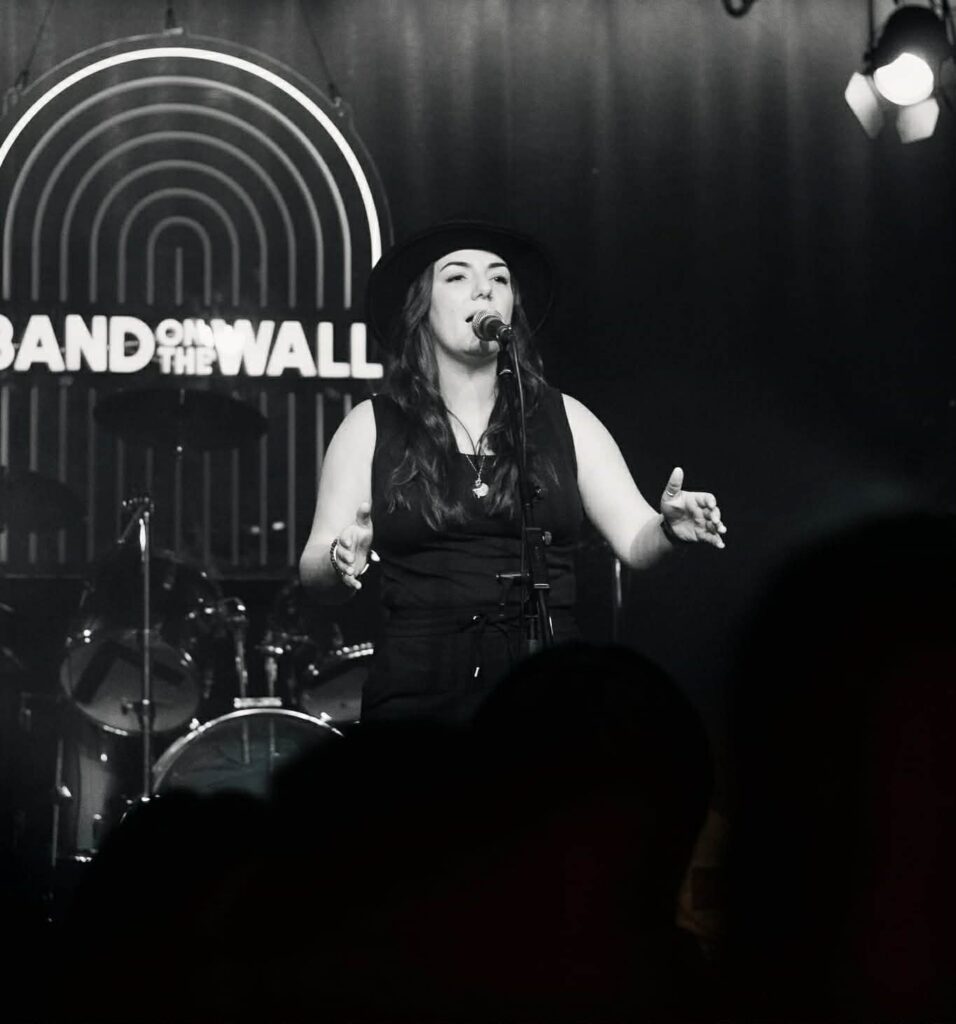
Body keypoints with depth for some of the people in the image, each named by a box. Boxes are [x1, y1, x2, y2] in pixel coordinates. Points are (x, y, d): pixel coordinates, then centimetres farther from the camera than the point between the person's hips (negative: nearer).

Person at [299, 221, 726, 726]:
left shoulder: (565, 419, 11)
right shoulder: (371, 427, 7)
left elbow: (635, 540, 6)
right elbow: (313, 570, 4)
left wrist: (670, 528, -15)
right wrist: (340, 563, -17)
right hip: (420, 699, -1)